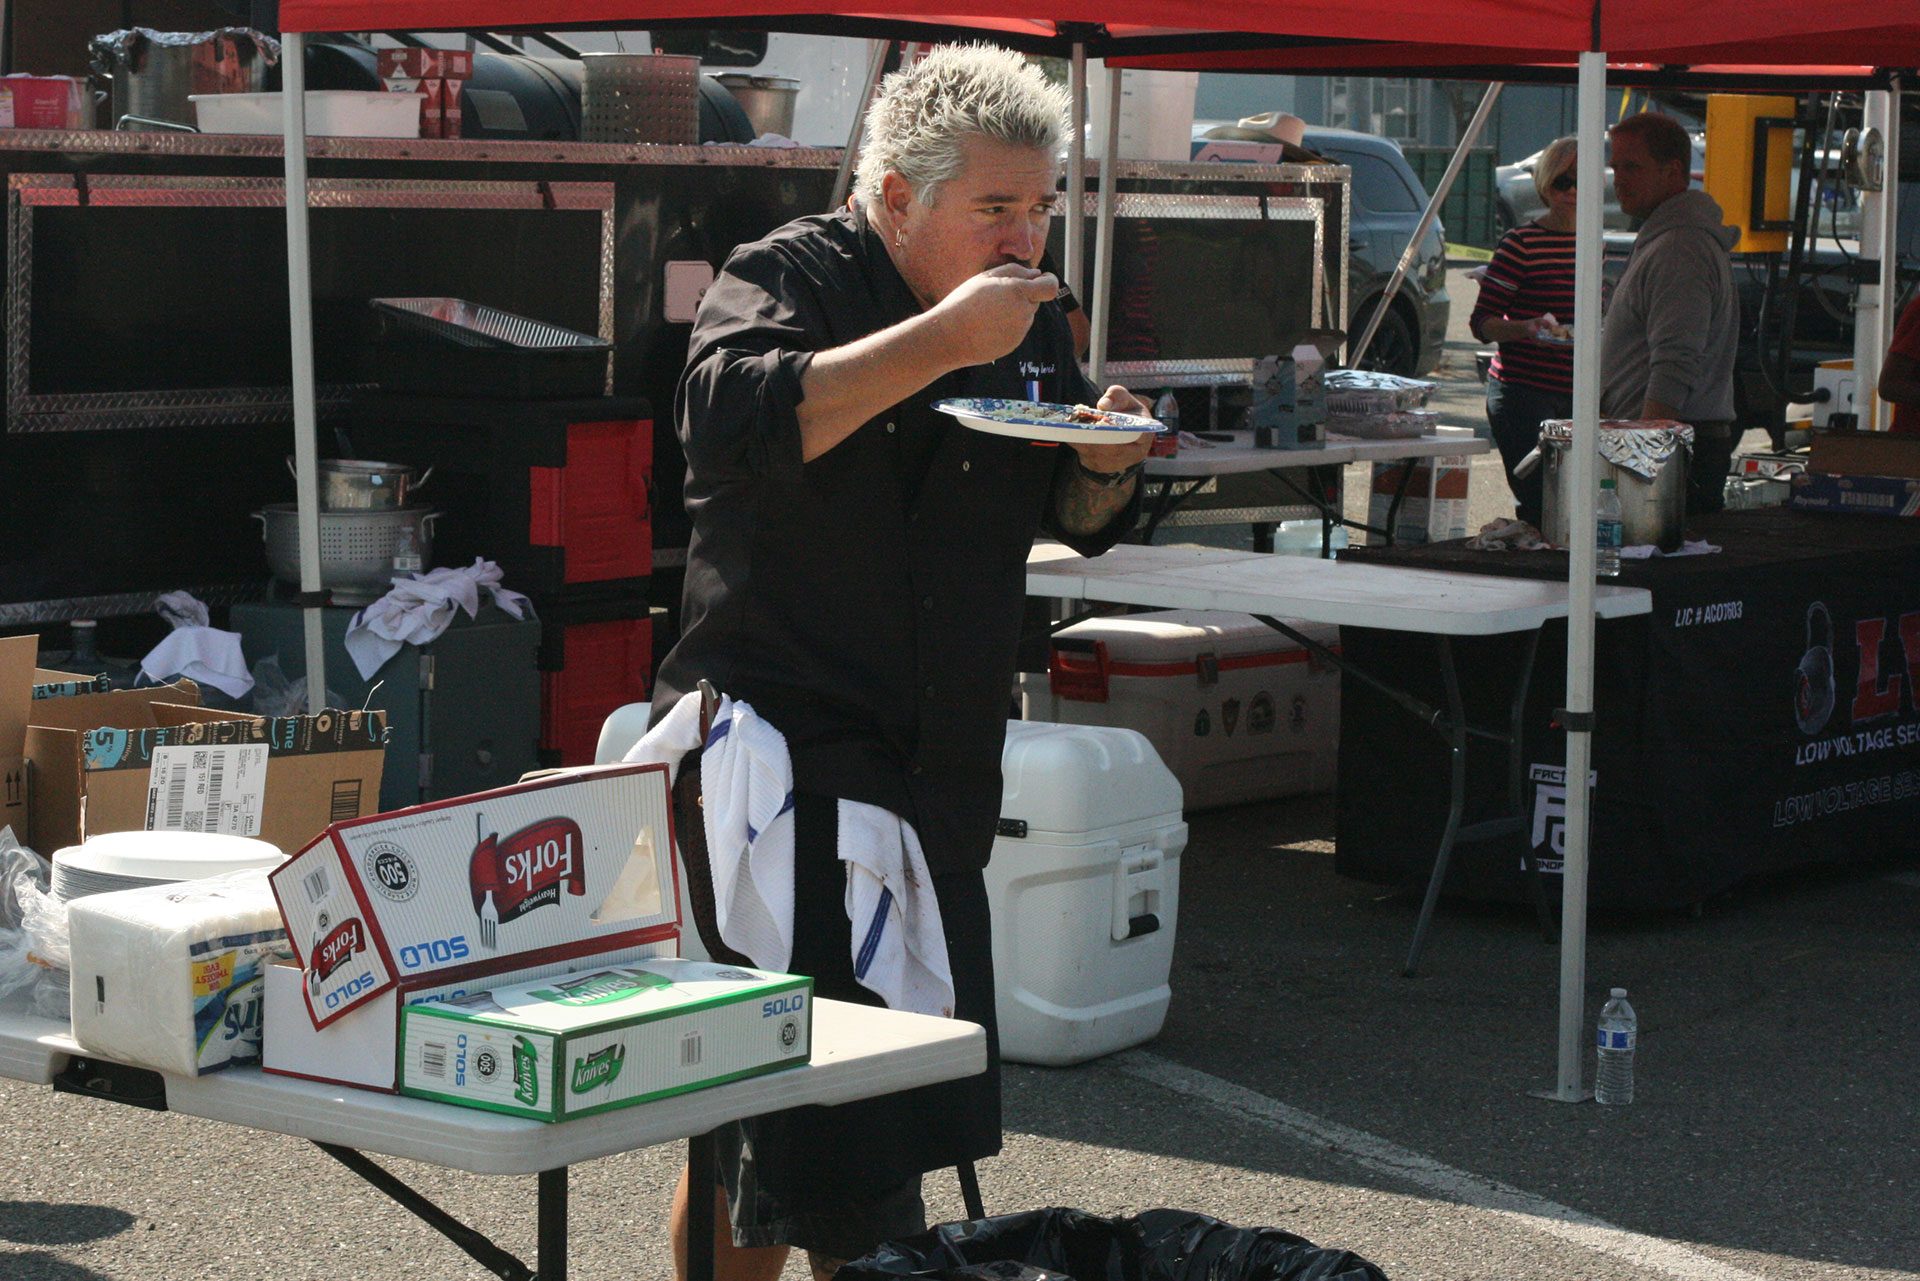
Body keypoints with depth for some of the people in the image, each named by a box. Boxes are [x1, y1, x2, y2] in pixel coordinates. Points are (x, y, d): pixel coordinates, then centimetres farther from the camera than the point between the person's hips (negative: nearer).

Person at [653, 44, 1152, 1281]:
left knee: (920, 1109, 14)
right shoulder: (789, 277, -9)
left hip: (940, 773, 7)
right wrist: (941, 339, -29)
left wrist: (1109, 460, -4)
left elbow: (1082, 523, 20)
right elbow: (734, 422, -30)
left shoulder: (1030, 319, 12)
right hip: (781, 756, -7)